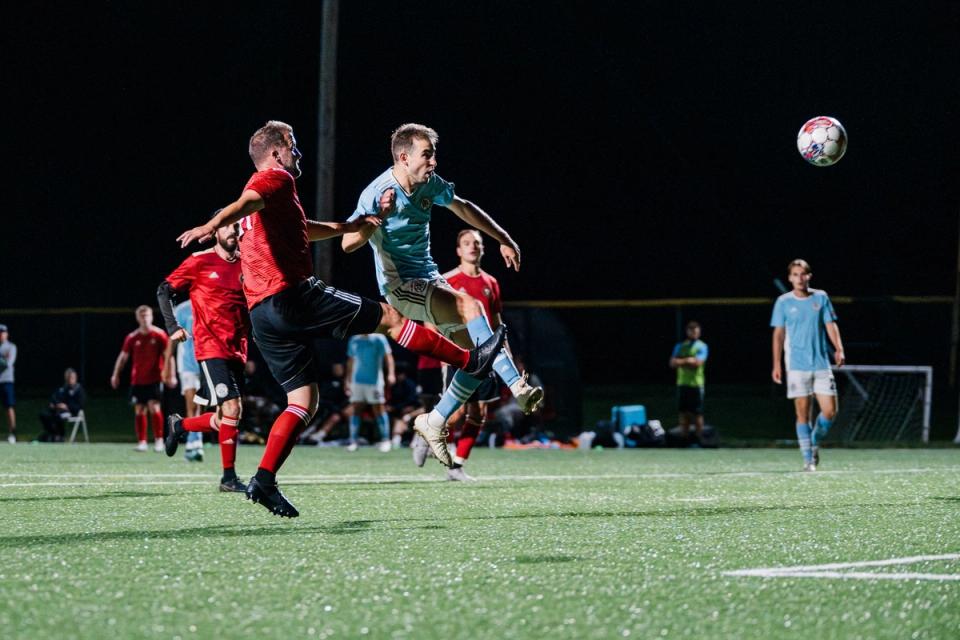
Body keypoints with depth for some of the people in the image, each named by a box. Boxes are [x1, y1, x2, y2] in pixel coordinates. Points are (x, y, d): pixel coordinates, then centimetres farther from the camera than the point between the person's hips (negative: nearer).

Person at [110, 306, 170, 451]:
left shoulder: (159, 335, -3)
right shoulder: (132, 337, 4)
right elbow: (123, 357, 10)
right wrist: (115, 375, 4)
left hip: (155, 379, -3)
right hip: (137, 380, 3)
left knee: (154, 408, -13)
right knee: (139, 411, 3)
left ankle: (159, 440, -3)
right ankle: (142, 442, 9)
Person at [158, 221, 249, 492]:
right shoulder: (200, 262, -3)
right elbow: (164, 290, 1)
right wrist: (172, 327, -11)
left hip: (236, 352, 6)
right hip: (210, 349, -6)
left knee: (224, 420, 7)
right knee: (231, 408, -17)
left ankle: (179, 425, 35)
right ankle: (229, 477, -9)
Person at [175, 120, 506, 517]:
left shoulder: (267, 192, 27)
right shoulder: (277, 178, -2)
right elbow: (246, 202, -25)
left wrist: (346, 227, 45)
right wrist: (213, 225, -44)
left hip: (263, 315, 9)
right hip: (294, 295, -9)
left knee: (304, 402, 8)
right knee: (389, 317, 2)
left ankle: (264, 480, -4)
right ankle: (472, 361, 10)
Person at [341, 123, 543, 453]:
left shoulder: (430, 184, 4)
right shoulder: (377, 194, -16)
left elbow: (462, 207, 22)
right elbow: (348, 243, -23)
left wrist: (504, 240, 21)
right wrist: (378, 218, -39)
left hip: (430, 280, 8)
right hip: (401, 286, -8)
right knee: (470, 306, -30)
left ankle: (434, 422, 7)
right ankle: (517, 386, -33)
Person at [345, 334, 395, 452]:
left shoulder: (378, 339, -3)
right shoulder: (354, 340, 11)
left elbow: (388, 357, -8)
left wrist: (391, 373, -21)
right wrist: (348, 380, 18)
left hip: (374, 380, -4)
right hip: (357, 381, 4)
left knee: (379, 409, -4)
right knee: (356, 410, 0)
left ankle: (385, 440, 3)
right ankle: (353, 441, 2)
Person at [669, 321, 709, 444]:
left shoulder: (702, 346, 1)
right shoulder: (680, 346, 14)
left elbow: (698, 362, -14)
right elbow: (672, 363, 3)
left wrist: (681, 362, -6)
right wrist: (688, 361, -10)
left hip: (696, 384, -4)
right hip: (682, 383, 4)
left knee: (697, 413, -3)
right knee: (684, 413, 5)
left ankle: (699, 439, 2)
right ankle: (684, 438, 10)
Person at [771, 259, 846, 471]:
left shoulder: (821, 298, 7)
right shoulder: (783, 302, 4)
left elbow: (831, 325, 7)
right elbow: (778, 334, 4)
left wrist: (839, 350, -9)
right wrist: (777, 364, -2)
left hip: (821, 364, 2)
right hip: (797, 365, -2)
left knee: (830, 411, -4)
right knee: (803, 413, -4)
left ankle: (815, 443, 23)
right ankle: (808, 459, 1)